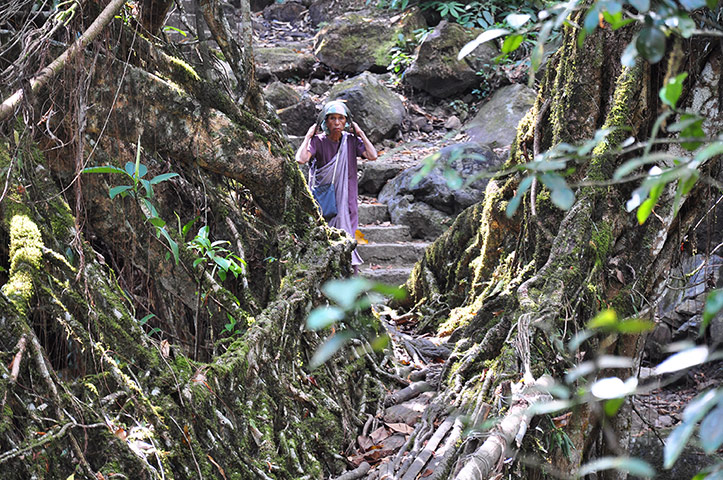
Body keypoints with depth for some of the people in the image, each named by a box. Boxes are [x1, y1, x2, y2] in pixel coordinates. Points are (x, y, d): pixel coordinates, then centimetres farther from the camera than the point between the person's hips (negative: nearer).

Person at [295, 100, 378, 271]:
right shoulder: (318, 141, -5)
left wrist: (360, 133, -6)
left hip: (346, 200, 2)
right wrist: (308, 136, -12)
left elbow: (372, 156, -13)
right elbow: (301, 159, -22)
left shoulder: (351, 140, 2)